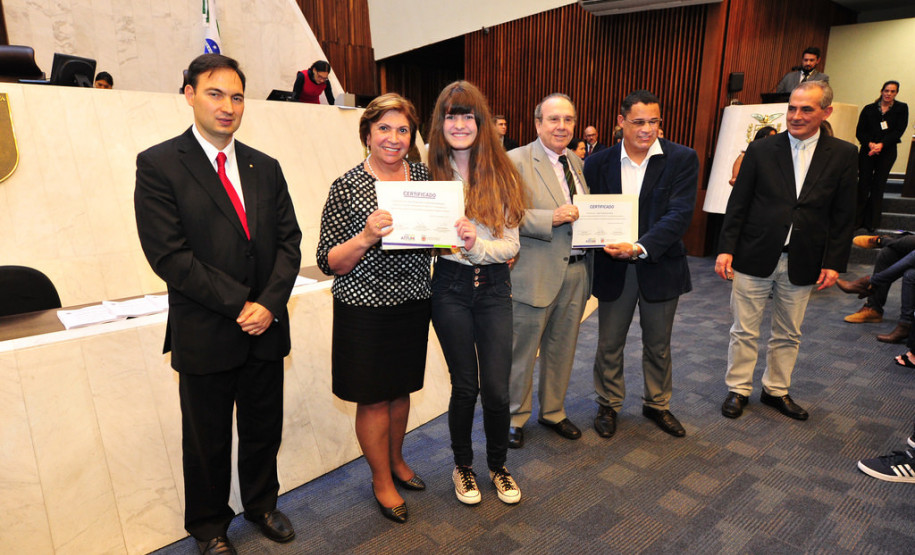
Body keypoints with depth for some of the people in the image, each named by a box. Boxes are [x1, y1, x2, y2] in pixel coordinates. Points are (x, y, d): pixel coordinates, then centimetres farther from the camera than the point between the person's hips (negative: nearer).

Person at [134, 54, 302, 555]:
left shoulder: (265, 167, 7)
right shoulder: (158, 165, -7)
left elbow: (289, 240, 3)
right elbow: (169, 255, -14)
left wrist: (270, 303, -10)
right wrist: (239, 304, -16)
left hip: (265, 327, 4)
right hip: (205, 336, -3)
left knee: (264, 430, 19)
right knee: (207, 440, 15)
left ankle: (261, 505, 44)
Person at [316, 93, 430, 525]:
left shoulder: (423, 176, 3)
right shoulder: (346, 187, -11)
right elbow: (329, 263, -12)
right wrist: (366, 237, -29)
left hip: (413, 303, 5)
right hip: (366, 308, -4)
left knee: (401, 389, 20)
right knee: (373, 398, 10)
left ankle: (396, 460, 45)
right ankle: (381, 479, 33)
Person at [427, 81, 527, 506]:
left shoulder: (502, 174, 0)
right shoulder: (432, 174, 1)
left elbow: (511, 244, -4)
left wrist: (477, 245, -22)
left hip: (494, 285, 1)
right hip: (450, 285, 0)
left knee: (496, 388, 4)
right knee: (465, 386, 9)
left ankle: (498, 466, 32)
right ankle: (462, 466, 34)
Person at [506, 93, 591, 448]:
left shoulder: (576, 161, 13)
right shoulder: (517, 160, -10)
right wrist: (550, 218, -26)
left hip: (576, 271, 7)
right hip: (536, 275, -6)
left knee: (562, 349, 19)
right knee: (521, 352, 8)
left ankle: (552, 411, 39)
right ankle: (514, 418, 29)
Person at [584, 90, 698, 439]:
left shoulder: (682, 159, -6)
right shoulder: (598, 163, -1)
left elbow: (679, 214, -16)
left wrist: (640, 247, -28)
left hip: (660, 267, 0)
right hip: (613, 269, 1)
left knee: (658, 345, 16)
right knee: (609, 344, 12)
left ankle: (657, 404, 39)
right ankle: (608, 405, 34)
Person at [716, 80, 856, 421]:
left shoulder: (842, 156, 2)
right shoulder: (761, 150, -1)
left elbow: (843, 216, 3)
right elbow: (737, 205, -2)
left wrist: (834, 263, -2)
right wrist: (726, 249, -8)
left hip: (801, 264, 2)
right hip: (754, 258, -1)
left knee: (788, 334, 15)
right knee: (744, 331, 7)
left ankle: (776, 390, 32)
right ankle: (738, 390, 23)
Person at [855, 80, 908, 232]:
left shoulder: (901, 108, 6)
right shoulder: (869, 109, 7)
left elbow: (899, 131, -3)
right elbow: (859, 131, 2)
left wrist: (882, 144, -17)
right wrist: (870, 143, -15)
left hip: (887, 152, 0)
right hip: (867, 151, 0)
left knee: (878, 186, 1)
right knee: (863, 184, -4)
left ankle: (872, 222, 8)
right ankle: (857, 220, 4)